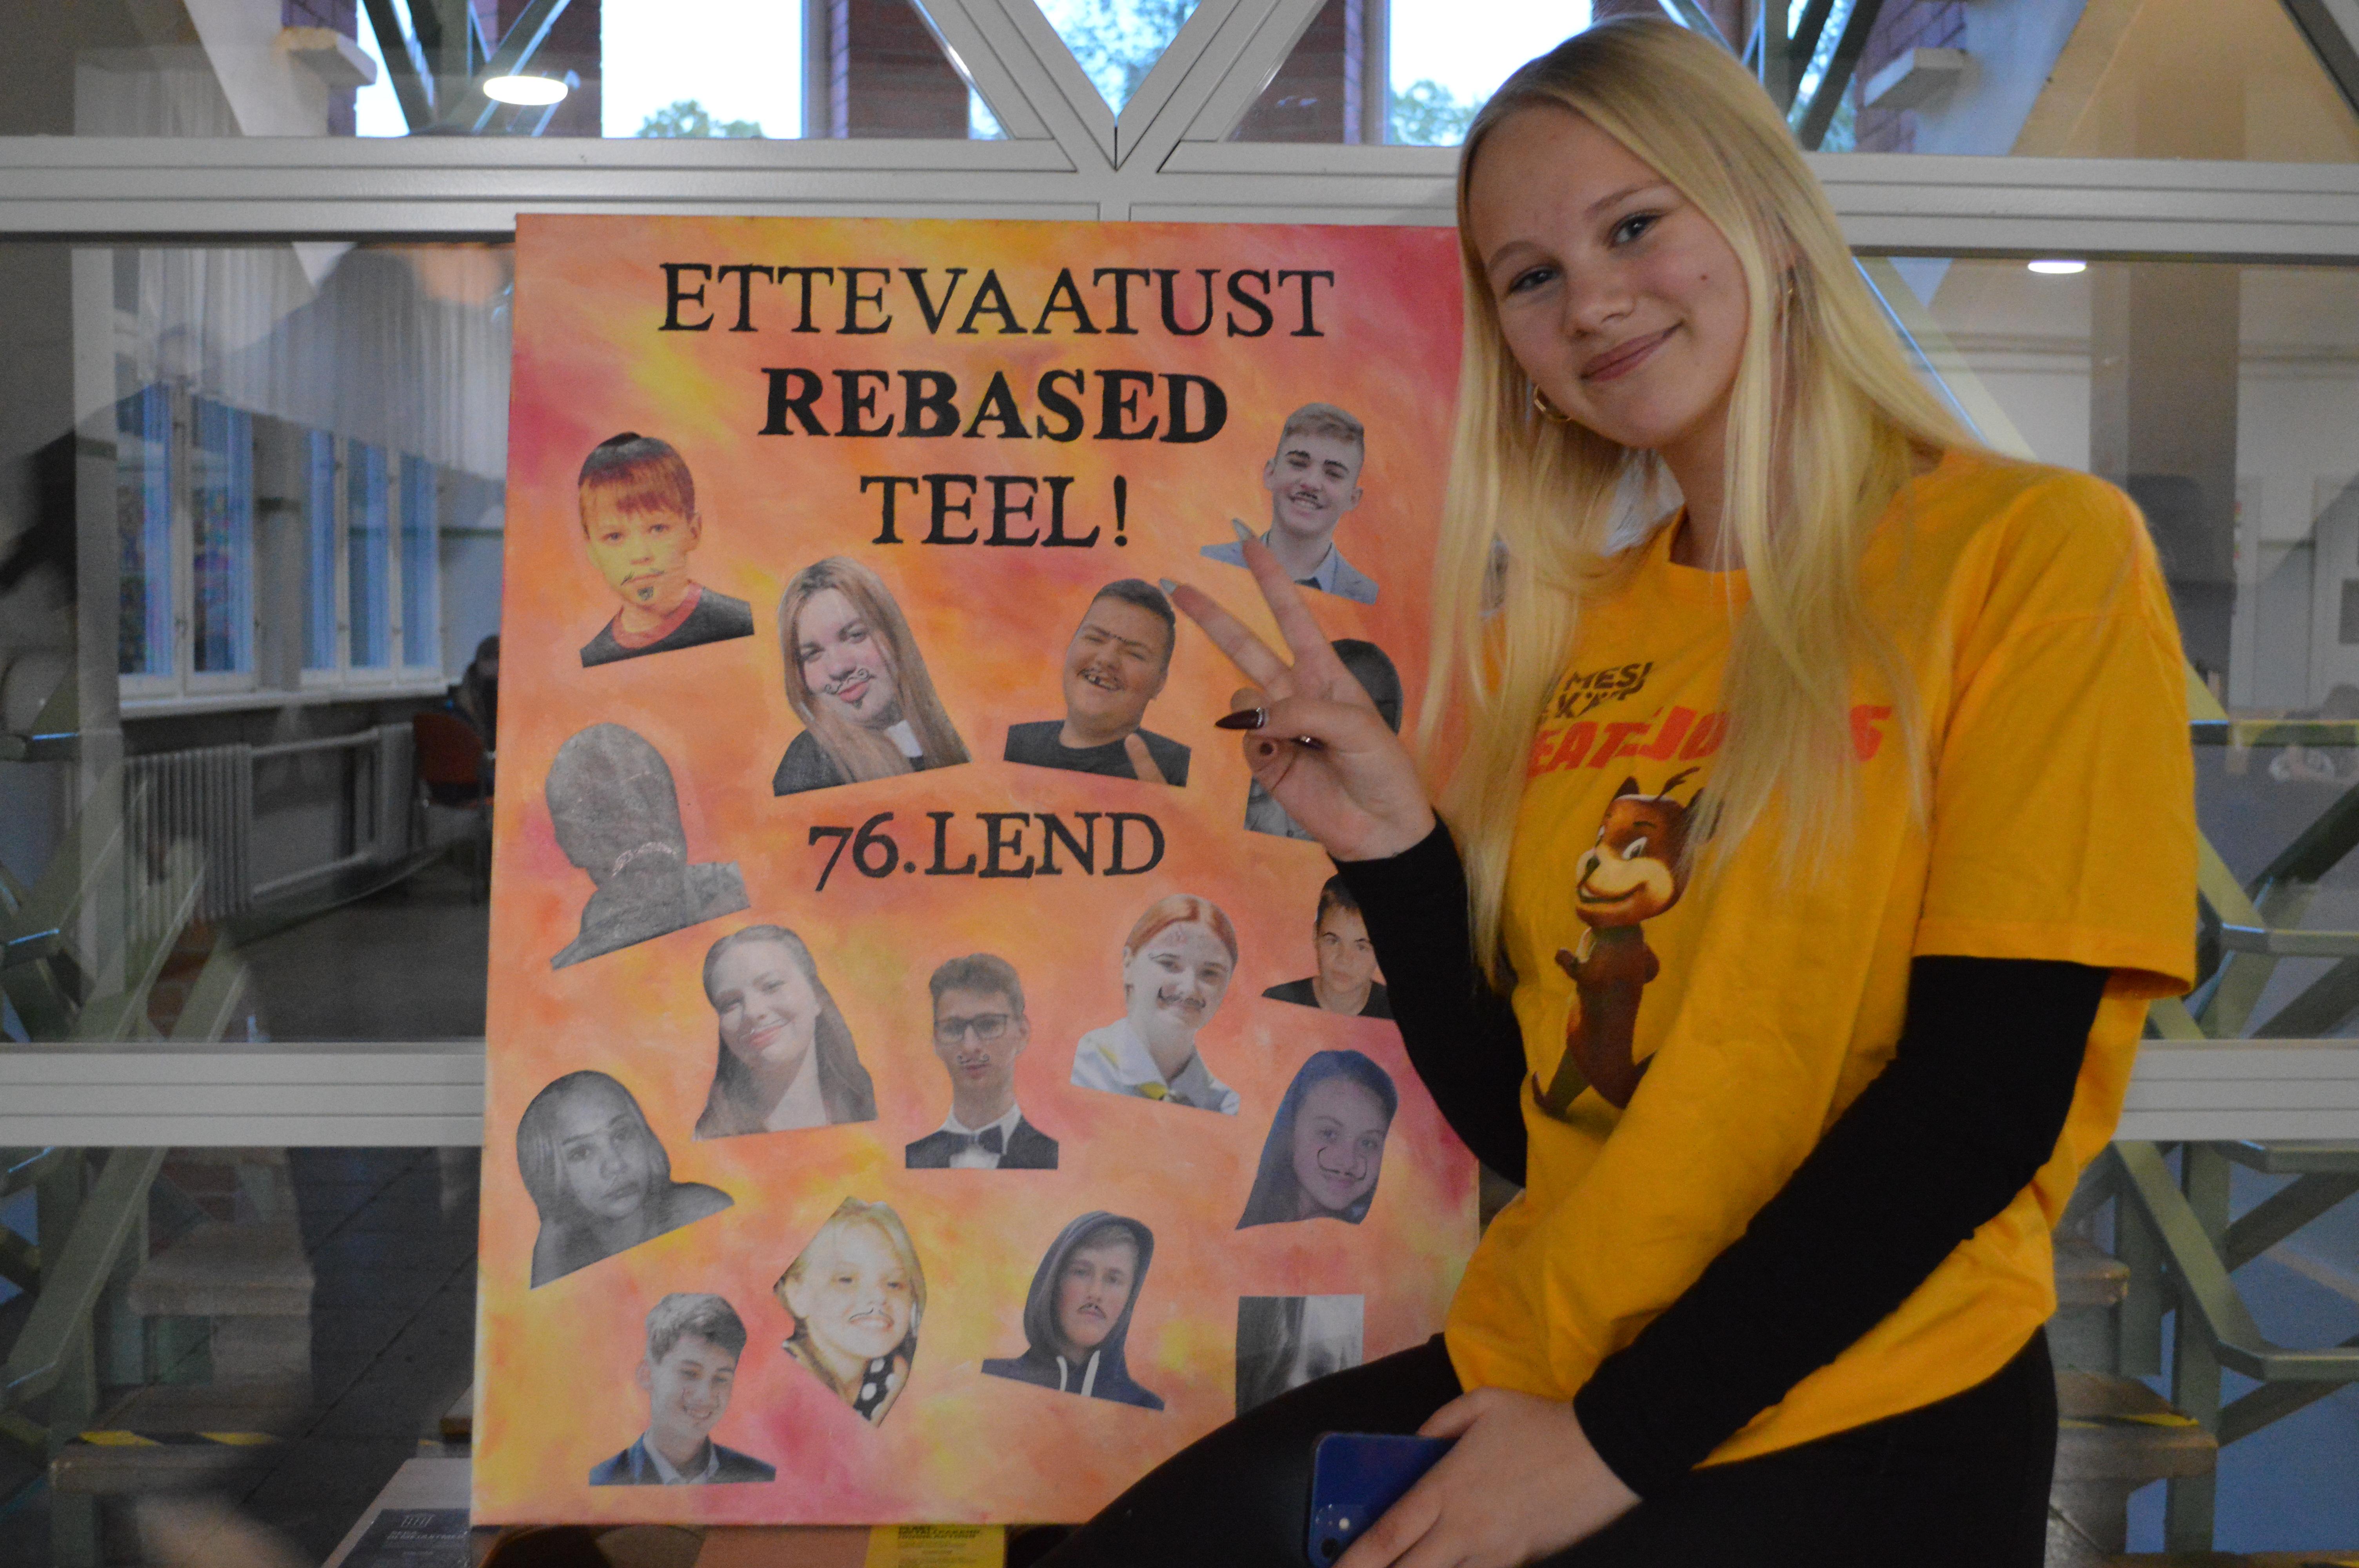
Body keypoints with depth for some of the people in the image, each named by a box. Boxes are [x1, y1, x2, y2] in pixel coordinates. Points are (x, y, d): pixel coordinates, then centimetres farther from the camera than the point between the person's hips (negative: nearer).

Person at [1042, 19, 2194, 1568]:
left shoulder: (2038, 554, -7)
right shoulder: (1564, 627, 7)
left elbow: (1985, 1094, -14)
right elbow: (1518, 1116, 8)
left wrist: (1616, 1438, -13)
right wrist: (1390, 847, -7)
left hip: (1851, 1430, -4)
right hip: (1521, 1370, 4)